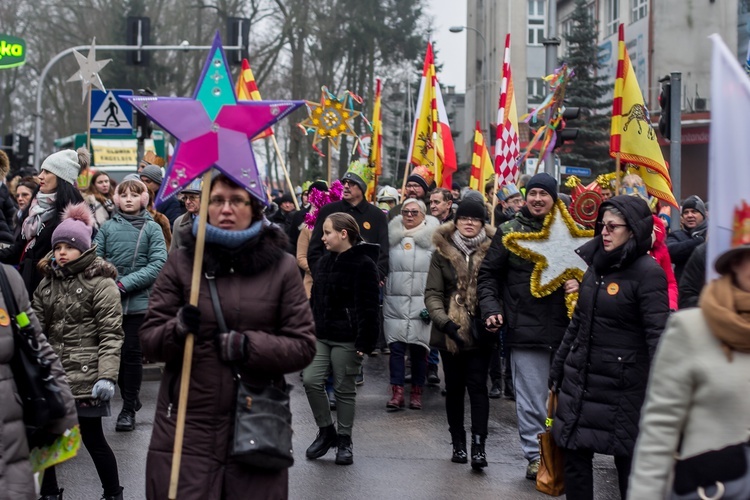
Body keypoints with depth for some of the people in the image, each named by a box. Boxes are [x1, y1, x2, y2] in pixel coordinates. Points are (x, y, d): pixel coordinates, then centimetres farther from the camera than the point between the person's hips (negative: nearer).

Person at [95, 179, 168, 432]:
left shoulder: (152, 228, 0)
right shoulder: (108, 227, 7)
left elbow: (158, 264, -8)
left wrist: (125, 283, -15)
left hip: (139, 301, -2)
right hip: (110, 301, 3)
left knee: (131, 353, -2)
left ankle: (128, 410, 6)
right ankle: (129, 399, 26)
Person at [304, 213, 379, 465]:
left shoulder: (364, 264, -11)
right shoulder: (324, 262, 12)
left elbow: (369, 307, -15)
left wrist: (364, 342, -19)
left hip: (347, 339, -6)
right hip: (321, 335, 6)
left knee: (344, 389, 3)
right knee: (311, 381, -5)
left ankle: (344, 440, 18)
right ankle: (326, 431, 13)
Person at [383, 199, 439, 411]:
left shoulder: (432, 238, 2)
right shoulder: (392, 236, 10)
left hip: (421, 303, -2)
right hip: (395, 301, 2)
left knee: (419, 347, 1)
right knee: (396, 347, -3)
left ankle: (416, 393, 11)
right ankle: (397, 393, -2)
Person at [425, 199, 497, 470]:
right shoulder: (442, 252, 1)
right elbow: (432, 293, -3)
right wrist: (445, 322, -17)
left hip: (479, 333, -2)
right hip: (450, 333, 2)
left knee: (477, 386, -7)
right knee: (454, 388, 10)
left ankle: (478, 445, -8)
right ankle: (458, 443, 21)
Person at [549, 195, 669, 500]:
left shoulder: (647, 272, -13)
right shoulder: (597, 264, 9)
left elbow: (657, 337, -19)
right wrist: (557, 369, 20)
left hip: (623, 384, -7)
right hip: (580, 379, 7)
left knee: (628, 462, 4)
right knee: (574, 456, 8)